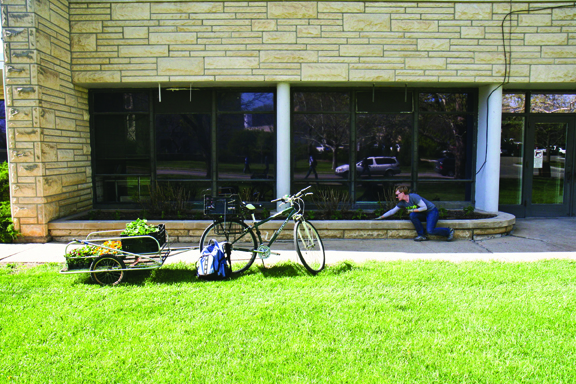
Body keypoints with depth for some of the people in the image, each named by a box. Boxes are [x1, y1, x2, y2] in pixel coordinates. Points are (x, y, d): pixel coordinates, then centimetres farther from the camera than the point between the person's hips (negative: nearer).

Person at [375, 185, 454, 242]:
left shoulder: (414, 197, -24)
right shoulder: (402, 203, -1)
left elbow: (424, 207, -24)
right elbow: (393, 211, 5)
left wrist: (413, 210, -20)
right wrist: (381, 217, 1)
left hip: (432, 211, -7)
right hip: (424, 215, 7)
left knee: (430, 230, -24)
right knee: (412, 215, -22)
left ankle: (448, 231, 1)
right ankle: (422, 235, -11)